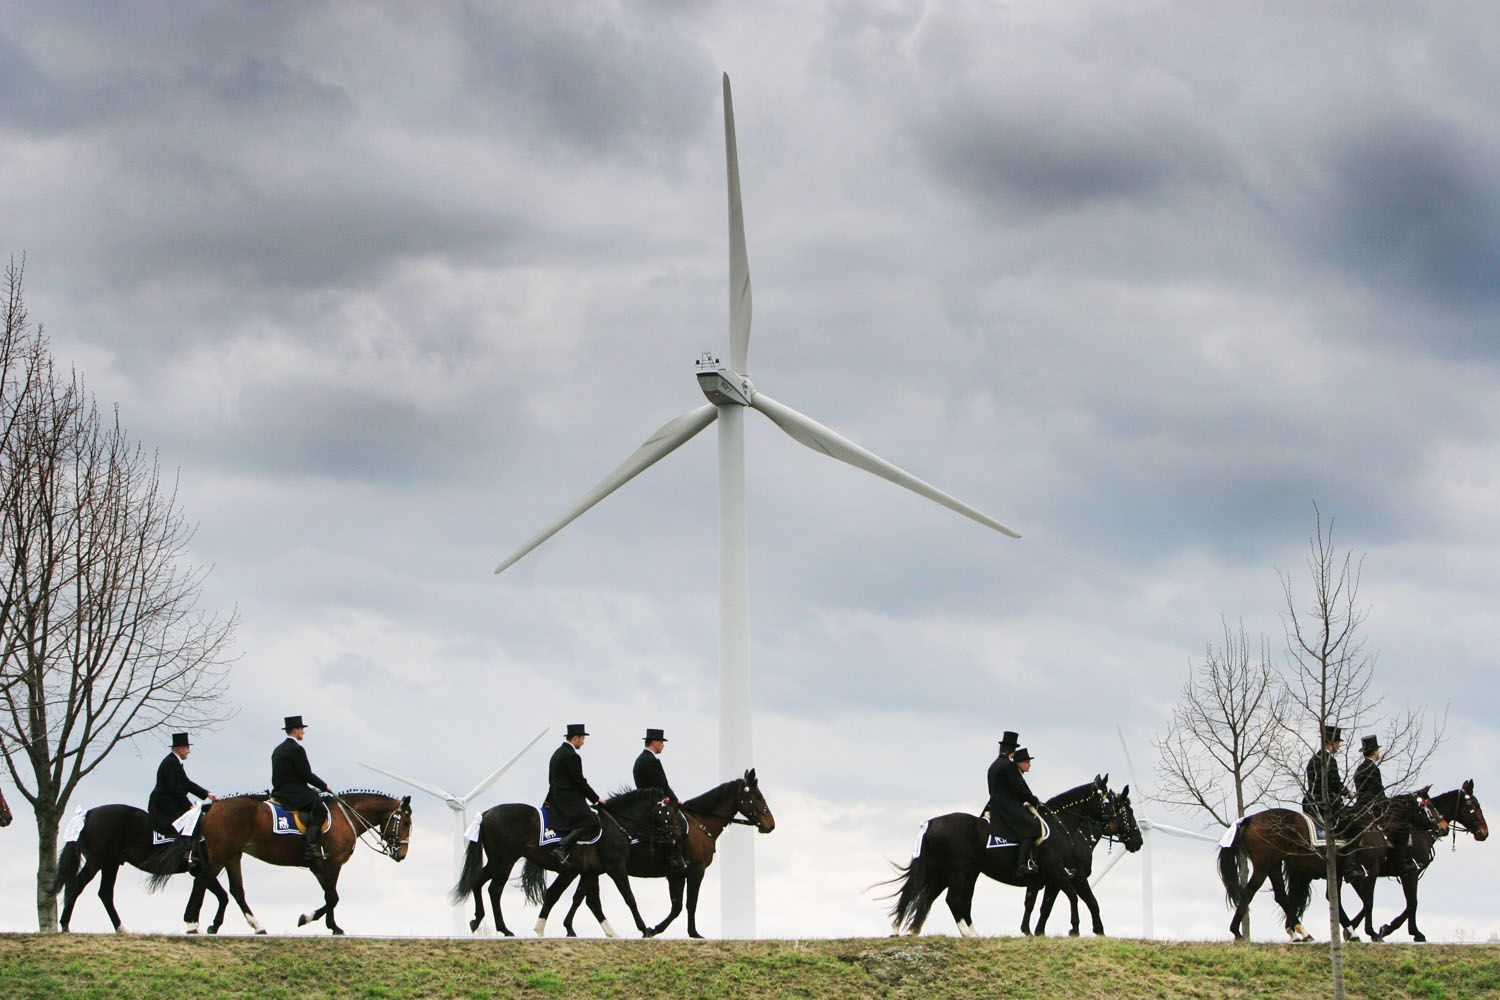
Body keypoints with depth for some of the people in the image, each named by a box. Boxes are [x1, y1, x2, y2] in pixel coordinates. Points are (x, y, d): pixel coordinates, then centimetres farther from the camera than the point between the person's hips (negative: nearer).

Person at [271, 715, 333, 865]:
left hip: (280, 791, 10)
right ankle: (310, 848, -26)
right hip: (294, 794, -10)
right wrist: (324, 786, -1)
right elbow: (306, 775, -14)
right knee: (320, 809, -14)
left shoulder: (278, 749, 18)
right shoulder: (296, 749, -13)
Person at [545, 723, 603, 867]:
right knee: (589, 822, -21)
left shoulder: (558, 753, 16)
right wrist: (596, 798, -5)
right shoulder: (572, 756, -14)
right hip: (569, 800, -10)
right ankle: (562, 848, -35)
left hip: (556, 798, 10)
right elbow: (580, 782, -15)